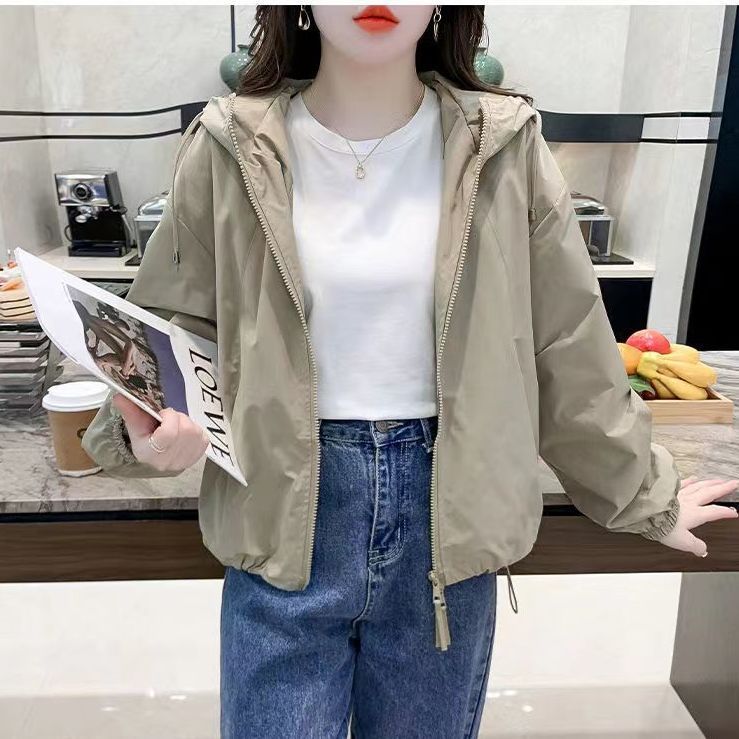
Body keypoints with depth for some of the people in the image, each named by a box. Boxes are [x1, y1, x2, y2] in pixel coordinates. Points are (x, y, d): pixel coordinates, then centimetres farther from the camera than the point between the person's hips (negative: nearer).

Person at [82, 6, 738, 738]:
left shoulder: (503, 148, -4)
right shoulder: (231, 151, -5)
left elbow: (571, 350, 3)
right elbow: (171, 329, 3)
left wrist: (645, 493, 10)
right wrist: (148, 429, -18)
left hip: (445, 513, 2)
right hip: (286, 514, 0)